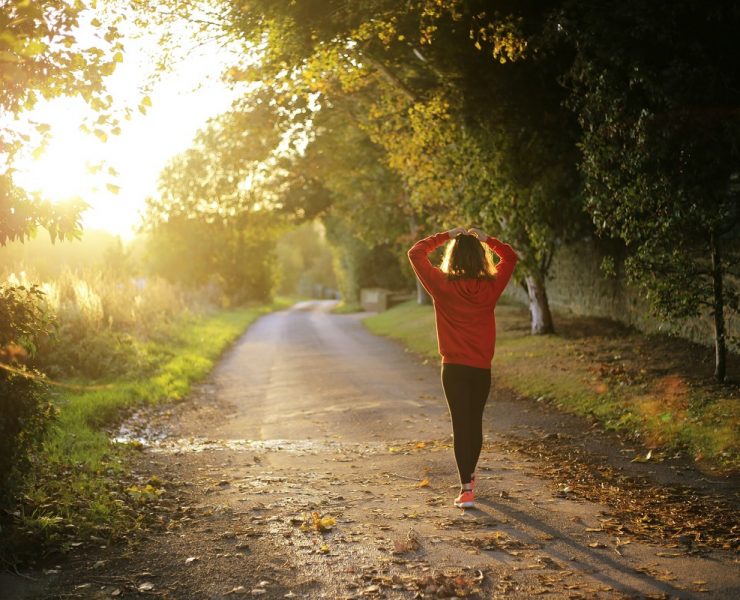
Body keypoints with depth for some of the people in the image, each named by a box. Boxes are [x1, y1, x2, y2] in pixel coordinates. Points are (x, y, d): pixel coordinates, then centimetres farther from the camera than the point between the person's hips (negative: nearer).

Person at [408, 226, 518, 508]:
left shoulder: (443, 286, -10)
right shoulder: (491, 286, -4)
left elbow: (415, 253, -1)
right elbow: (510, 257, 14)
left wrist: (446, 236, 2)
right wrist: (486, 239, 9)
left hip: (454, 368, -3)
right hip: (482, 368, 3)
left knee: (461, 424, -1)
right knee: (475, 422, 18)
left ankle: (466, 489, -8)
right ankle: (469, 475, 37)